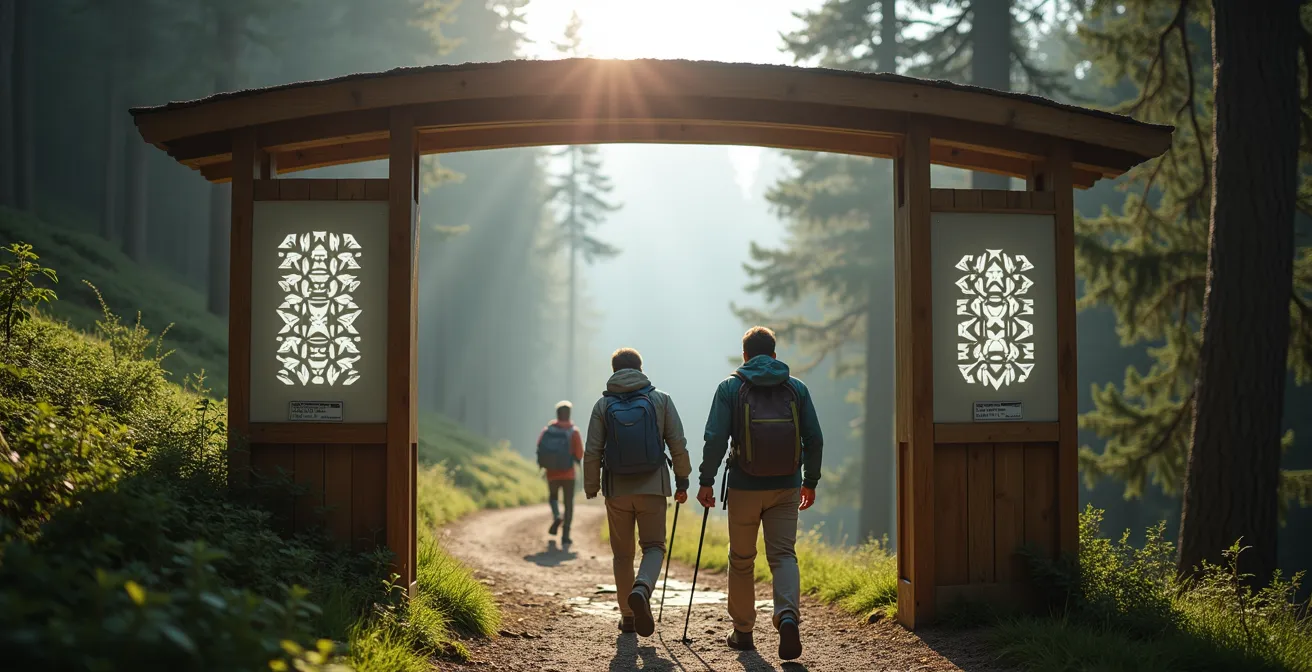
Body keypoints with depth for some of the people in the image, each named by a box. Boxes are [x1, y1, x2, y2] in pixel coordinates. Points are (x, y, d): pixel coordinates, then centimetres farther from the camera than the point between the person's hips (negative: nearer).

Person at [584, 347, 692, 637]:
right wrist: (682, 481, 8)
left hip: (617, 490, 1)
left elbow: (592, 452, -2)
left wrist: (591, 489, 8)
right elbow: (678, 445, -1)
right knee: (654, 546, 5)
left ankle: (628, 616, 17)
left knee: (623, 554, 13)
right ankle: (642, 589, -25)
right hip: (653, 488, -1)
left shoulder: (603, 405, 1)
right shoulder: (661, 400, 1)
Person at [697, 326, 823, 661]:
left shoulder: (731, 387, -2)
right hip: (786, 488, 1)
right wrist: (810, 482, 13)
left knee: (741, 560, 12)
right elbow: (814, 439, 3)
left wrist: (706, 481, -4)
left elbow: (715, 438, -10)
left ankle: (742, 631, 19)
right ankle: (788, 615, -22)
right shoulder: (796, 388, 4)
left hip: (744, 487, -1)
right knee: (783, 554, 3)